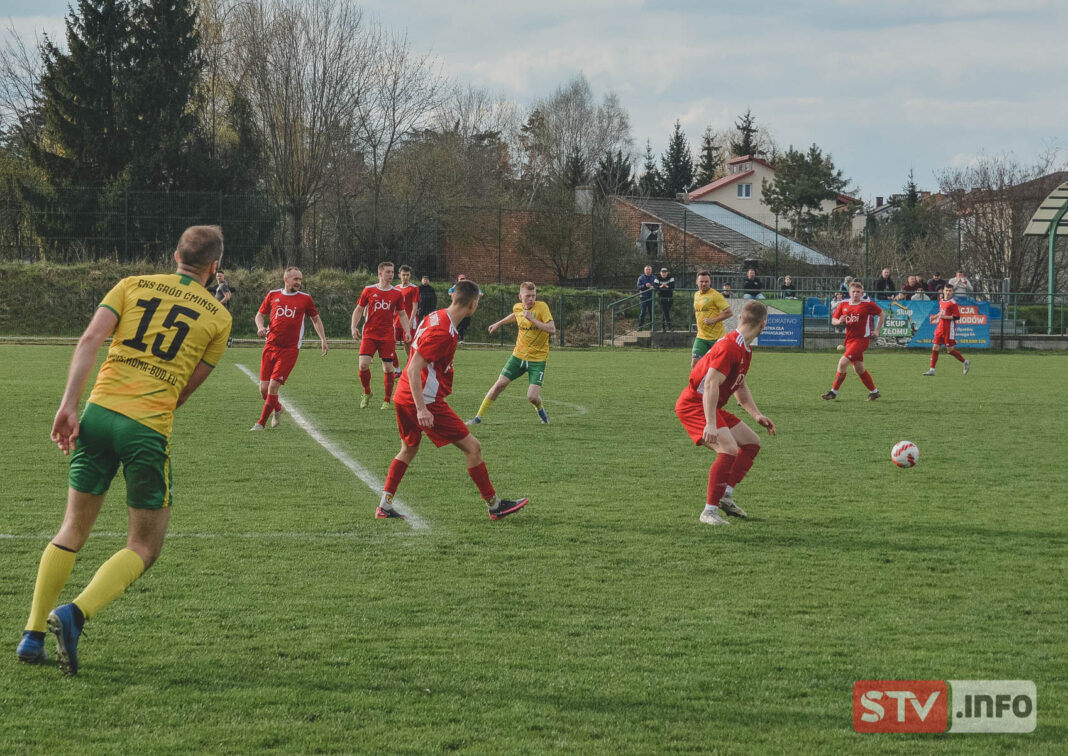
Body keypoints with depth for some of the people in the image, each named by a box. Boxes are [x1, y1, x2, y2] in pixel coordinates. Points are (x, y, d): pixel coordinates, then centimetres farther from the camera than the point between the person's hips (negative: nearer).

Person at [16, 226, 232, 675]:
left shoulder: (133, 285, 13)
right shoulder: (218, 316, 9)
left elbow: (90, 340, -2)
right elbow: (188, 387, 9)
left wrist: (69, 405, -6)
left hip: (99, 412, 3)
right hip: (150, 427, -3)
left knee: (73, 531, 18)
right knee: (144, 549, 8)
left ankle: (33, 635, 14)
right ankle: (74, 614, -16)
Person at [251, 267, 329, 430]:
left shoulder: (305, 299, 5)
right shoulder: (273, 295, 8)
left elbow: (315, 319, 18)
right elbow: (260, 314, 17)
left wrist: (323, 339, 10)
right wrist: (261, 327, -4)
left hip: (289, 349, -2)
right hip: (270, 347, 2)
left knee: (273, 386, -12)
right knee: (264, 389, 1)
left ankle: (261, 423, -1)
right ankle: (278, 409, 33)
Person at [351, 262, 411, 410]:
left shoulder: (397, 293, 6)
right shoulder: (368, 290, 3)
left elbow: (402, 314, 13)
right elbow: (359, 309, 10)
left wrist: (407, 331, 0)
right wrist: (354, 327, -2)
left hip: (387, 336, 1)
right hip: (369, 334, -1)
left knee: (388, 368, -2)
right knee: (363, 364, -12)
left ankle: (387, 401, 10)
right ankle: (366, 393, 12)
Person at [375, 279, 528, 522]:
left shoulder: (436, 317, 6)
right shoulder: (443, 332, -22)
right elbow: (413, 369, -26)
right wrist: (421, 409, -29)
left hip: (403, 395, 10)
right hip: (426, 401, -10)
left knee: (408, 449, 24)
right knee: (472, 447, -1)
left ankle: (385, 505, 20)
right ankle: (495, 506, 5)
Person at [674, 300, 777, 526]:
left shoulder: (745, 350, 11)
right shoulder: (729, 346, -22)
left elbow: (740, 385, 25)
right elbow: (711, 384, -29)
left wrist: (757, 415, 16)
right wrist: (711, 424, -34)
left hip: (712, 406, 11)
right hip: (693, 405, -11)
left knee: (752, 443, 14)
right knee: (729, 449, -27)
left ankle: (725, 495, 13)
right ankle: (710, 510, -22)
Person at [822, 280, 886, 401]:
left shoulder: (868, 304, -5)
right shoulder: (844, 304, 7)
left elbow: (882, 314, 7)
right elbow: (833, 320, 11)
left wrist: (877, 331, 2)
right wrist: (839, 321, -12)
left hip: (861, 339, -7)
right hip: (849, 339, 7)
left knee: (843, 362, -17)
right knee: (859, 369, 13)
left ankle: (834, 391, -9)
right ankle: (874, 391, 28)